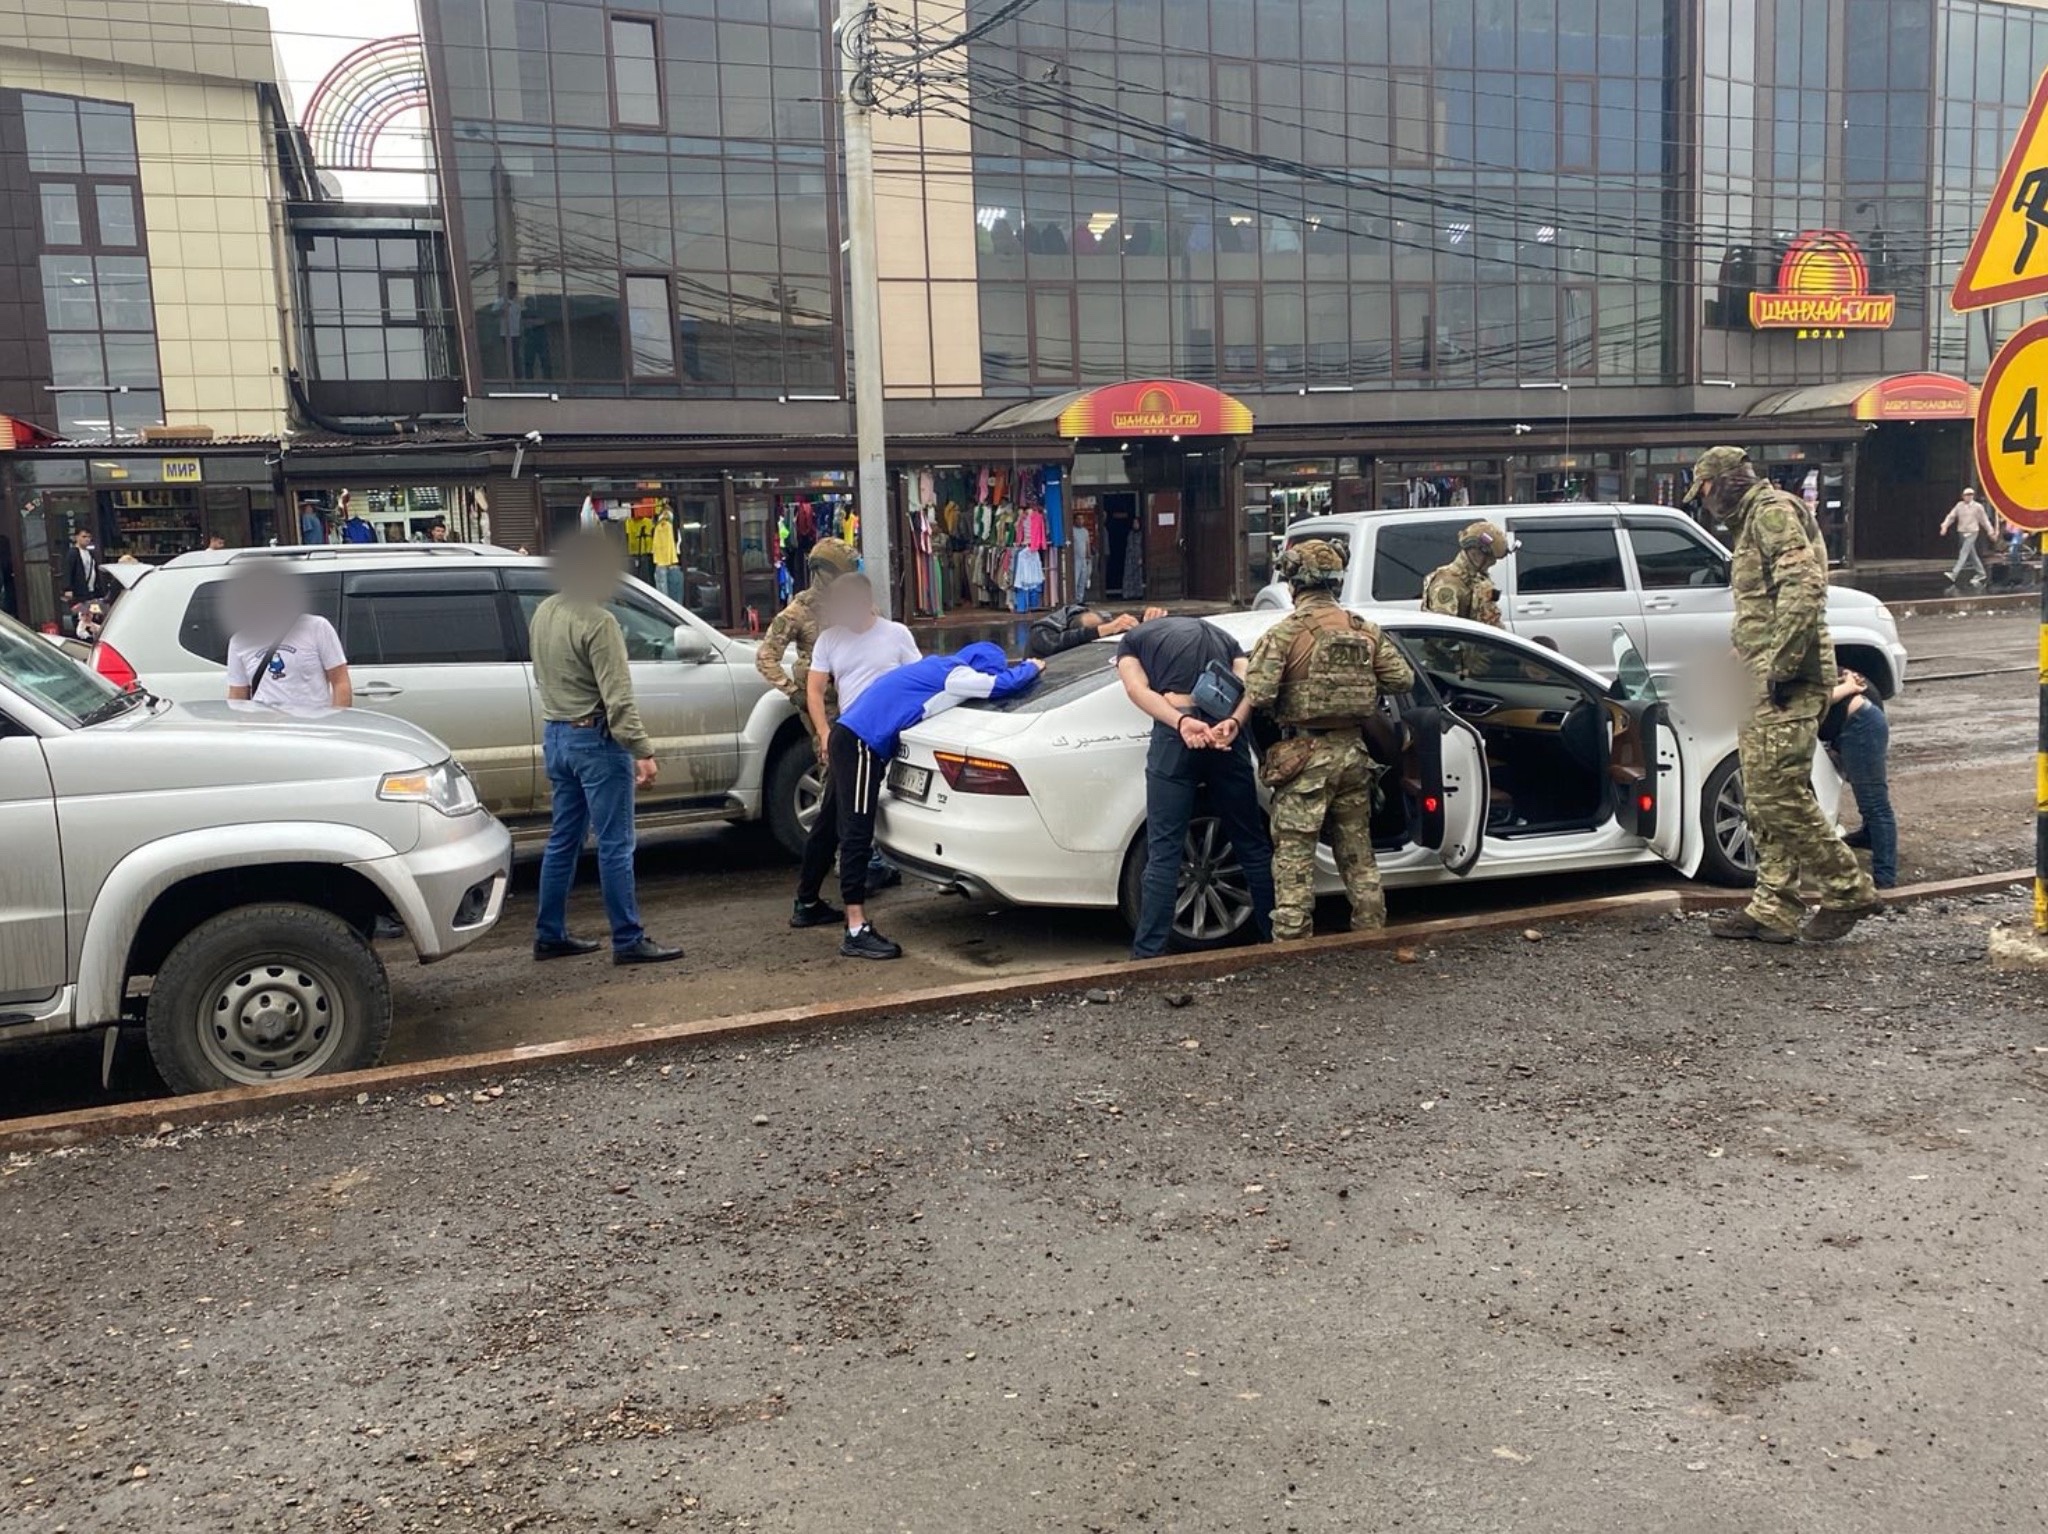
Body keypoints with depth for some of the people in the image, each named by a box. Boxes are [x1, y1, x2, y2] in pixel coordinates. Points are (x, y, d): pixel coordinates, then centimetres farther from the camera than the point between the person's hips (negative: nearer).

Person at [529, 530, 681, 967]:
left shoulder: (543, 613, 10)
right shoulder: (597, 622, -18)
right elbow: (618, 697, -21)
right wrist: (642, 750, -20)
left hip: (555, 735, 9)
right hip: (595, 739, -9)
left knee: (563, 839, 15)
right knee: (615, 845, -4)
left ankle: (550, 935, 21)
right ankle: (629, 941, 1)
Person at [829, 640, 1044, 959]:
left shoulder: (937, 668, 22)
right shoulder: (955, 675, -7)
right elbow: (1005, 684, -12)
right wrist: (1032, 668, 5)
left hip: (852, 739, 10)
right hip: (859, 744, -10)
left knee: (857, 834, 9)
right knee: (858, 834, -11)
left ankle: (857, 929, 12)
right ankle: (856, 933, -12)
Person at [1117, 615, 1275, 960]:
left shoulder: (1132, 639, 22)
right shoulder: (1220, 635, 31)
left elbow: (1138, 689, 0)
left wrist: (1182, 722, -15)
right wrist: (1233, 722, -8)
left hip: (1175, 736, -3)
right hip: (1226, 732, 3)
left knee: (1164, 852, -1)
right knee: (1253, 845, 14)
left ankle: (1148, 954, -3)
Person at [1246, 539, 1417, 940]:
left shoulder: (1284, 633, -11)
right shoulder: (1365, 630, 5)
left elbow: (1258, 695, -19)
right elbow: (1403, 678, 7)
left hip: (1304, 756, -5)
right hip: (1353, 752, 5)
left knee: (1294, 858, 0)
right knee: (1358, 853, 18)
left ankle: (1292, 942, 1)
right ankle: (1371, 930, 27)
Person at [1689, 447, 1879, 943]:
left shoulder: (1774, 512, -7)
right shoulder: (1753, 522, 25)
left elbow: (1803, 587, -20)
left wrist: (1781, 665, -22)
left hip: (1787, 681, -11)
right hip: (1764, 681, 11)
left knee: (1779, 795, -12)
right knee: (1763, 798, 10)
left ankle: (1849, 891, -1)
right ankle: (1773, 910, 13)